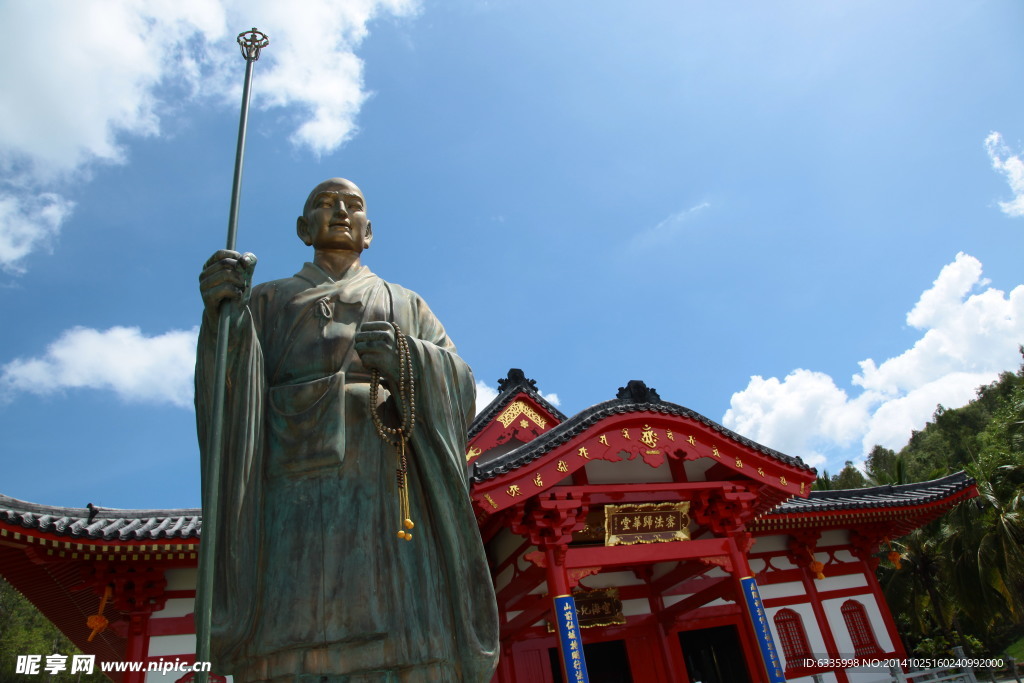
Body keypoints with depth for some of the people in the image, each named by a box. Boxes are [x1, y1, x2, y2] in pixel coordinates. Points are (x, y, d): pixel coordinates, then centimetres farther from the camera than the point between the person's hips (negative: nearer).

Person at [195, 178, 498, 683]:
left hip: (386, 490, 1)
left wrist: (406, 359, -11)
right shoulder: (267, 302, 26)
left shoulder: (407, 306, 27)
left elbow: (458, 388, 11)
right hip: (294, 486, 0)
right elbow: (229, 390, 9)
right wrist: (222, 314, -10)